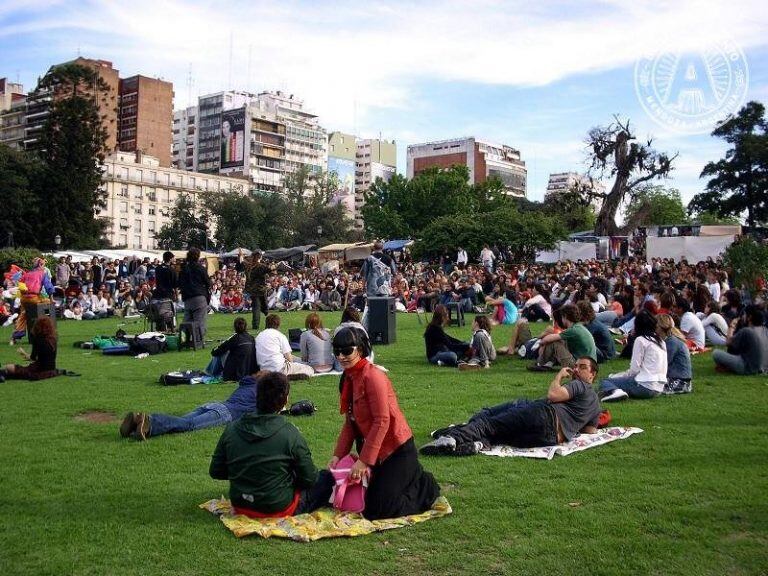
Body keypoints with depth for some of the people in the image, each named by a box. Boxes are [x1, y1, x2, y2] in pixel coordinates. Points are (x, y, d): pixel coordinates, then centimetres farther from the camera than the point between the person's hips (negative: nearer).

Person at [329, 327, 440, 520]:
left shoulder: (372, 376, -20)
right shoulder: (348, 379, 7)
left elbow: (382, 421, -24)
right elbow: (350, 422, 10)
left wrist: (364, 460, -24)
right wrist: (338, 455, 0)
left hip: (397, 451, -9)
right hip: (378, 452, 9)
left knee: (375, 511, -10)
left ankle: (426, 488, 11)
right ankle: (412, 477, 29)